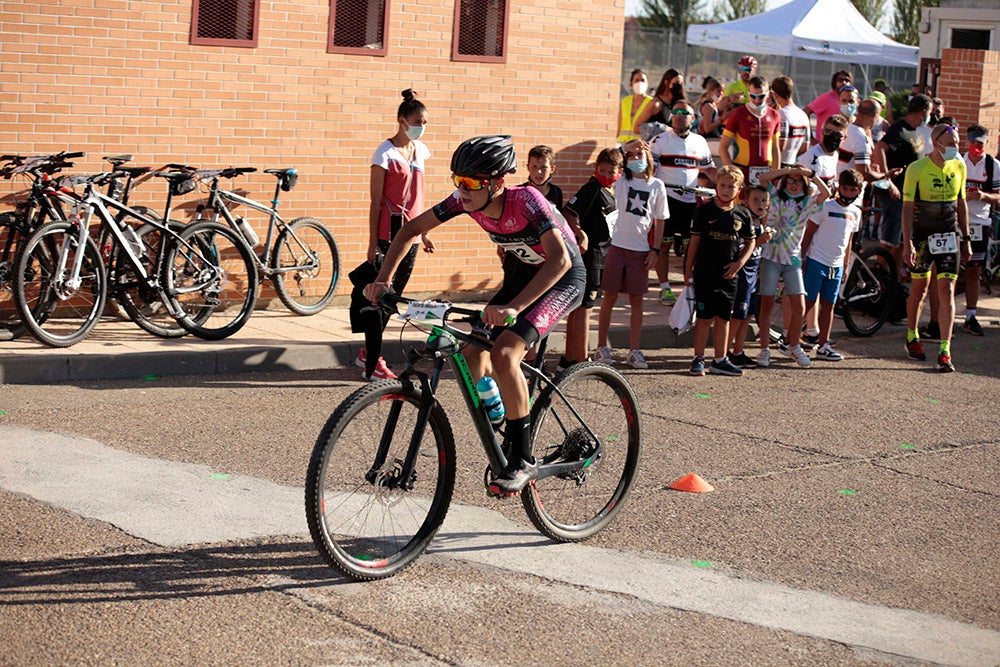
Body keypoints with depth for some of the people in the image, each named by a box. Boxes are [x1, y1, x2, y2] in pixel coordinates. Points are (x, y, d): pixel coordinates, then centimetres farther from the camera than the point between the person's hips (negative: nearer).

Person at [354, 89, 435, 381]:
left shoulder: (419, 150, 11)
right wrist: (373, 243, -13)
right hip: (389, 233, -7)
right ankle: (373, 364, -3)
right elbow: (376, 201, -10)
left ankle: (368, 351, 25)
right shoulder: (386, 152, -9)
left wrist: (424, 233, 19)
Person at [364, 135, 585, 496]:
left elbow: (560, 260, -42)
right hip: (523, 272, 7)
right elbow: (411, 230, -4)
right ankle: (505, 441, 13)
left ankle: (523, 461, -17)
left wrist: (513, 308, -51)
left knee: (504, 352, -26)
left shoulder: (526, 201, -32)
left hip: (563, 278, -7)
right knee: (473, 352, -7)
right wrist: (383, 279, -16)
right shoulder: (465, 200, -14)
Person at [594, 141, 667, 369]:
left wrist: (655, 250, 2)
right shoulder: (620, 180, 2)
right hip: (617, 246, -1)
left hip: (641, 250, 1)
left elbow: (659, 220, 8)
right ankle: (602, 348, 11)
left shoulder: (656, 185, 5)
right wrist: (626, 148, -11)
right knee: (610, 297, 3)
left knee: (636, 301, 6)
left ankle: (634, 351, 12)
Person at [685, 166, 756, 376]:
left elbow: (751, 242, 14)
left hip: (728, 275, 3)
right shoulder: (705, 210, -3)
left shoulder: (742, 214, 4)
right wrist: (688, 269, -1)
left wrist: (740, 262, -1)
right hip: (705, 273, -3)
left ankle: (720, 361, 16)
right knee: (704, 317, -2)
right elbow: (695, 240, 0)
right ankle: (698, 359, 5)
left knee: (723, 318, 9)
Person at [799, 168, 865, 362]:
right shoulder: (825, 206, -8)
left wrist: (845, 265, 17)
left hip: (836, 266, 6)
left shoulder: (855, 213, 10)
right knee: (808, 302, -5)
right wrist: (801, 259, -9)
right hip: (816, 261, -6)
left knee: (828, 305, 7)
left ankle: (823, 346, 10)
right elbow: (808, 233, -6)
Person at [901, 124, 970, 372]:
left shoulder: (959, 167, 4)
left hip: (948, 235, 3)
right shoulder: (917, 169, -10)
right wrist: (908, 243, -18)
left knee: (947, 291, -7)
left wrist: (966, 238, 13)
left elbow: (961, 204, 13)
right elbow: (908, 207, -11)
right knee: (919, 288, 9)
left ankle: (945, 351, -10)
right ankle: (912, 338, 33)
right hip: (922, 235, -3)